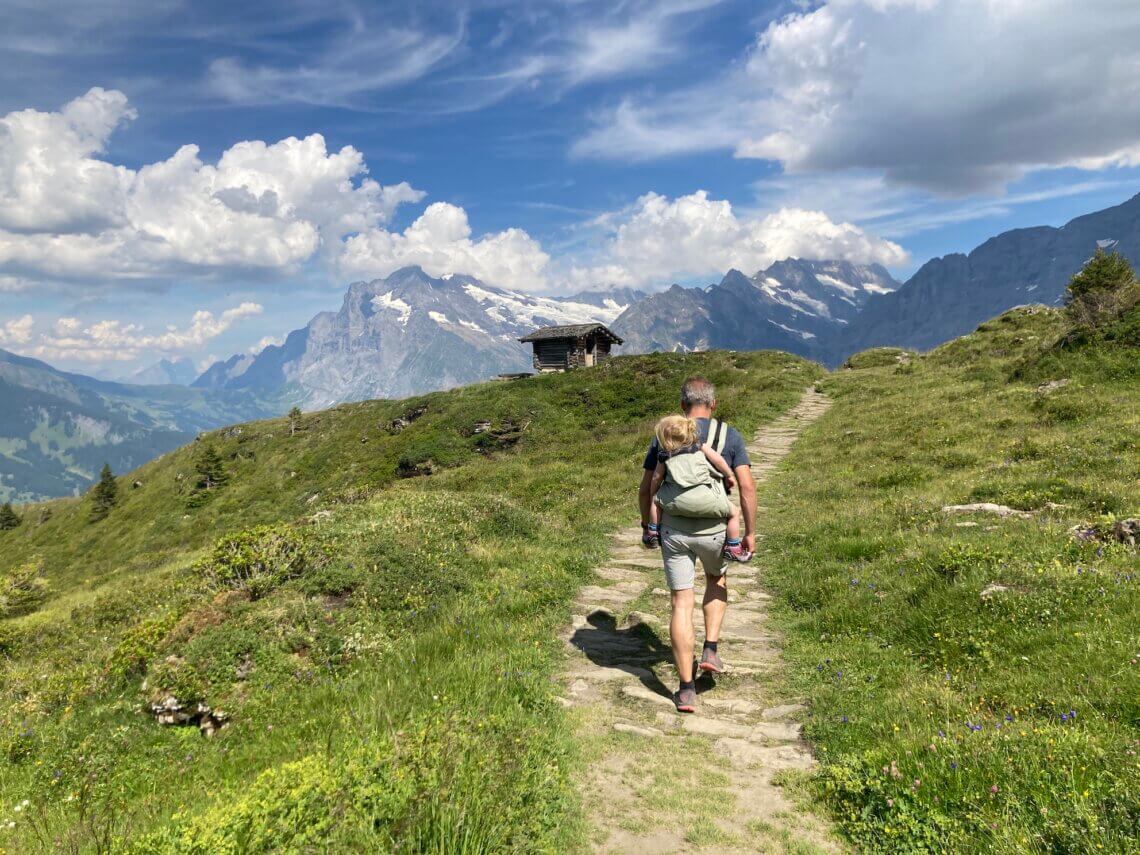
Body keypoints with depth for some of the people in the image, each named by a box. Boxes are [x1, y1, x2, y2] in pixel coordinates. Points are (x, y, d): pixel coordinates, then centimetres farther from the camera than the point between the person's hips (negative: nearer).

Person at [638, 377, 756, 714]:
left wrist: (647, 525, 19)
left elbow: (645, 489, 5)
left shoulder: (664, 436, 4)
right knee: (717, 580, 30)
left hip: (673, 530, 0)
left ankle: (686, 690, 8)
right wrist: (750, 532, 1)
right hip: (714, 529, 0)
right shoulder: (730, 436, 0)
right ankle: (711, 650, 21)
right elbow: (747, 487, -7)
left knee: (681, 604, 5)